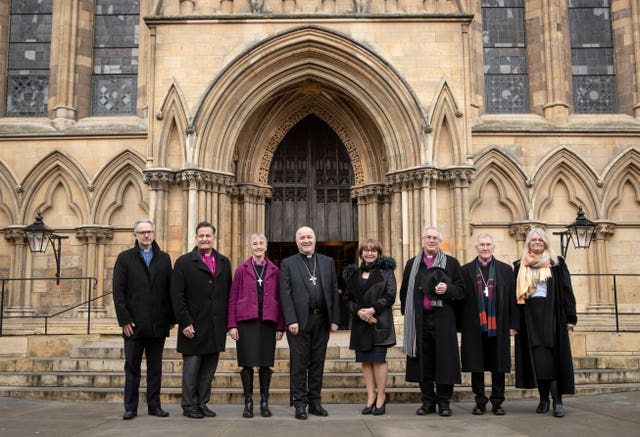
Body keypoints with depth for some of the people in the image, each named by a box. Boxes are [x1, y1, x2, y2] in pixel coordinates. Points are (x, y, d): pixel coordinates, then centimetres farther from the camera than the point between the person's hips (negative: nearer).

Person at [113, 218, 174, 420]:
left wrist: (171, 318, 3)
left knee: (155, 368, 9)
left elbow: (170, 290, 8)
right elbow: (118, 292, -2)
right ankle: (130, 408, 13)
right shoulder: (125, 258, 3)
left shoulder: (164, 258, 10)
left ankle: (154, 405, 17)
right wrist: (124, 319, -9)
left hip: (158, 325, 2)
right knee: (132, 368, 5)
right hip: (134, 324, -2)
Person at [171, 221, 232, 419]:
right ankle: (189, 405, 15)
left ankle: (202, 403, 20)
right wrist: (185, 323, -11)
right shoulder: (184, 262, 0)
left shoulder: (224, 262, 12)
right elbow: (177, 296, -5)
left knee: (209, 369, 9)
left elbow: (228, 294, 11)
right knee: (191, 368, 2)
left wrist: (228, 321, 5)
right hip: (194, 326, -4)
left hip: (217, 327, 4)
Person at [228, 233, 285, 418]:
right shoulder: (241, 269, 4)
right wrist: (232, 325, -4)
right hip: (246, 321, -1)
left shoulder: (274, 271, 7)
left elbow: (280, 299, 6)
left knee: (266, 363, 5)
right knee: (247, 363, 1)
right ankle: (248, 402, 12)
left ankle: (264, 403, 16)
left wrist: (280, 326, 1)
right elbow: (232, 298, 3)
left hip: (268, 322, 1)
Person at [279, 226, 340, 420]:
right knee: (299, 364, 2)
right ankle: (300, 404, 10)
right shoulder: (288, 263, 3)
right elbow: (285, 294, -4)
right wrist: (291, 321, -13)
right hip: (300, 320, -3)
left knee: (317, 363, 9)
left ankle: (315, 402, 19)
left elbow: (334, 291, 9)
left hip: (322, 320, 3)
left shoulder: (328, 262, 12)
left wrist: (334, 319, 2)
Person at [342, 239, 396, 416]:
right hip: (360, 322, 4)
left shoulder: (386, 271, 3)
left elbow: (390, 295, -5)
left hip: (380, 322, -4)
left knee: (378, 359, -5)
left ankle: (381, 396, 5)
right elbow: (347, 298, 8)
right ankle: (370, 396, 13)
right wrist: (358, 311, -10)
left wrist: (372, 310, -15)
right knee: (365, 361, 6)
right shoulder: (353, 273, 14)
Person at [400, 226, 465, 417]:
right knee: (423, 361, 5)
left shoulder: (451, 263, 7)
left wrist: (447, 289, -14)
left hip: (443, 320, -2)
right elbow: (404, 292, 17)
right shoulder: (412, 264, 13)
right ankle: (428, 401, 15)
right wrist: (408, 313, 12)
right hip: (420, 321, 2)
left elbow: (461, 290, 5)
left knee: (444, 359, -1)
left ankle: (444, 401, 11)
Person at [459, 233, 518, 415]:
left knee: (498, 366, 6)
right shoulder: (466, 270, 6)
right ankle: (480, 402, 16)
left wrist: (513, 324, 0)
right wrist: (460, 324, -3)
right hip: (474, 326, 0)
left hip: (498, 326, 0)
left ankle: (497, 402, 17)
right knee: (476, 366, 5)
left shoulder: (505, 270, 8)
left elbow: (512, 299, 6)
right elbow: (461, 298, 3)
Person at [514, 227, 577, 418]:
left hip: (551, 315, -2)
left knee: (551, 356, -8)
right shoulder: (520, 266, 11)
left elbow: (566, 291, 3)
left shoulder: (556, 263, 7)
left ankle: (557, 400, -7)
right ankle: (543, 398, 10)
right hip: (529, 315, 2)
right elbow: (515, 293, 8)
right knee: (535, 358, 0)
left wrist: (570, 317, -4)